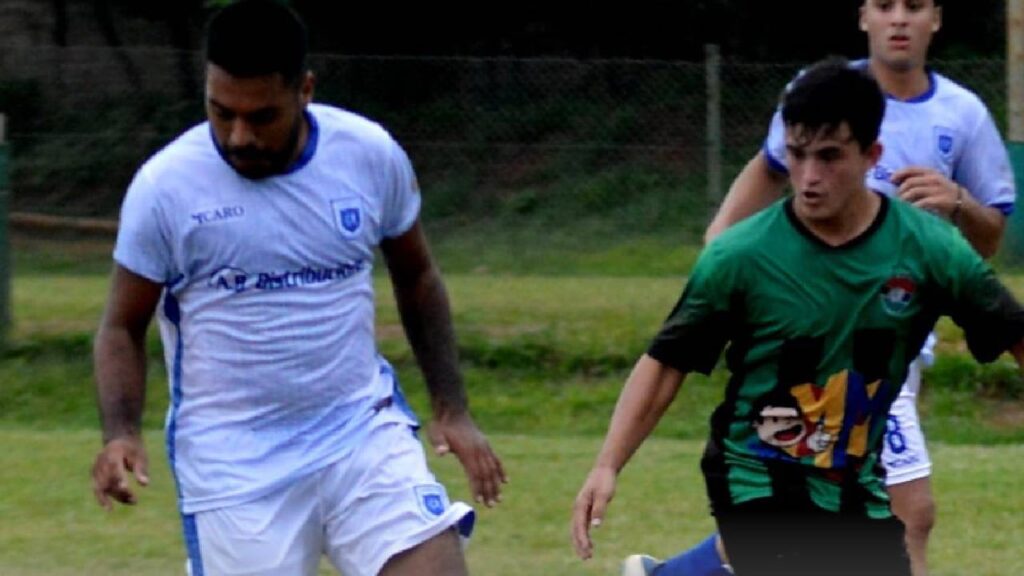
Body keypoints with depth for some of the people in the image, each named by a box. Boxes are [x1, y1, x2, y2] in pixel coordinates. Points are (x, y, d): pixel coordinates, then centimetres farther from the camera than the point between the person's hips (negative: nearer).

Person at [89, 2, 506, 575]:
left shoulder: (372, 156, -2)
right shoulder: (166, 186, -9)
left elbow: (417, 278, 14)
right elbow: (123, 326, 1)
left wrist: (453, 410, 8)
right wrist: (121, 435, -16)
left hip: (364, 433, 2)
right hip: (233, 461, -2)